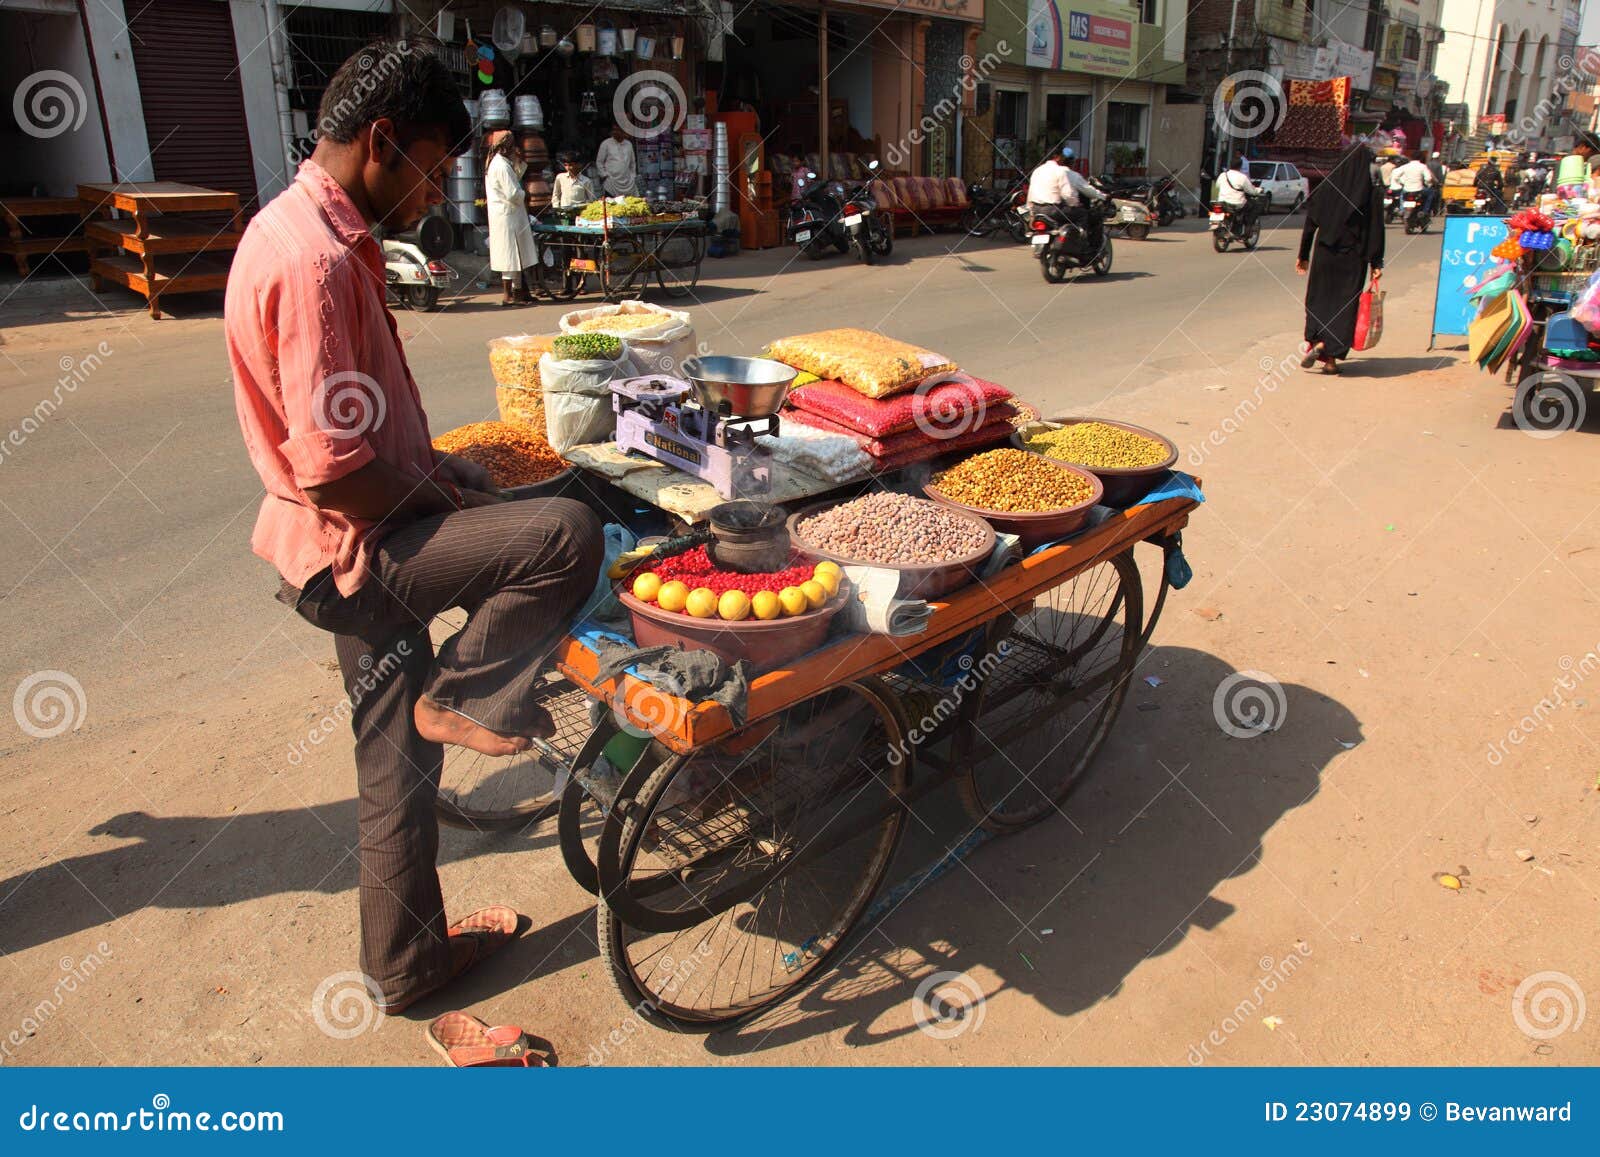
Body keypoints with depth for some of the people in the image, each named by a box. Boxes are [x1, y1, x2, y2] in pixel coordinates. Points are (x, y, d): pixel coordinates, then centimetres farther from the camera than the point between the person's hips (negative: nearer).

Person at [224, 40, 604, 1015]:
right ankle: (464, 697, -3)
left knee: (399, 769, 18)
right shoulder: (314, 259, -21)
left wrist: (436, 466, 10)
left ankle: (408, 963, 34)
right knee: (569, 533, -23)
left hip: (360, 545, 10)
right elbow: (335, 467, -26)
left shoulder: (312, 233, 12)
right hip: (354, 549, -10)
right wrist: (448, 500, -10)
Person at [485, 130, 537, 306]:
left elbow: (516, 178, 23)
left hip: (506, 214, 10)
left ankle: (517, 291, 20)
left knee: (513, 256, 14)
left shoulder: (500, 163, 14)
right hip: (507, 215, -10)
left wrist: (519, 161, 11)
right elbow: (512, 193, -22)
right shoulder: (502, 166, -18)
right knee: (509, 254, -6)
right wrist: (525, 197, -3)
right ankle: (509, 296, -3)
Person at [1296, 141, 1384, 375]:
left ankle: (1314, 341, -2)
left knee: (1319, 299, 16)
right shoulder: (1373, 193, -4)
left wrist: (1303, 256, 9)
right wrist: (1376, 264, -3)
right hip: (1353, 258, -1)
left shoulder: (1326, 188, 0)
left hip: (1324, 254, 1)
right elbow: (1376, 231, -6)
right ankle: (1331, 357, -5)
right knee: (1345, 303, 4)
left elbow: (1310, 224, 1)